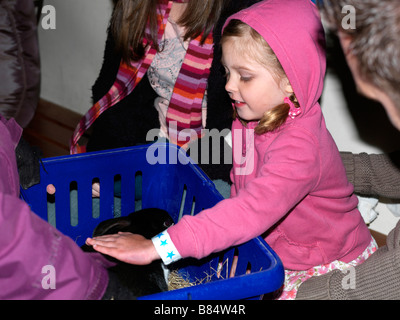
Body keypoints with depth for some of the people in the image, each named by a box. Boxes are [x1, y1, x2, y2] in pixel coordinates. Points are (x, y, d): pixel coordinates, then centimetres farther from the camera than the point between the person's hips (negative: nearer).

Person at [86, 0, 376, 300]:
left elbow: (252, 210, -42)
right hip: (276, 252, 8)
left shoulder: (300, 146, -32)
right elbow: (242, 191, 8)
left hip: (328, 268, -7)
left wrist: (158, 247, -46)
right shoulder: (252, 116, -3)